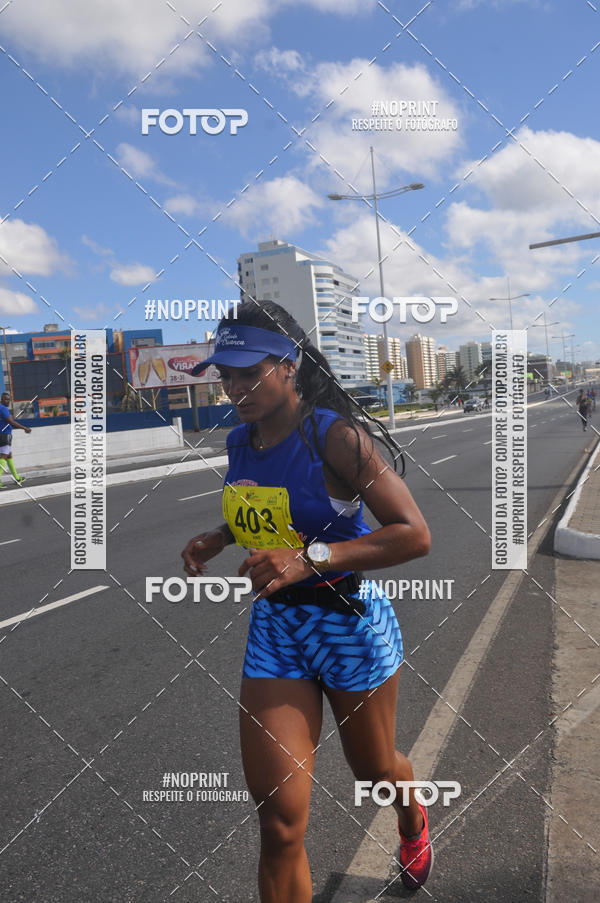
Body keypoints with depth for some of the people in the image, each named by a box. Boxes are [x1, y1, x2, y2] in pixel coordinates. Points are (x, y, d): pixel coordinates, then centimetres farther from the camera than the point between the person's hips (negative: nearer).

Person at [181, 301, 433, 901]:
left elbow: (414, 535, -23)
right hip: (272, 627, 4)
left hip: (350, 625, -3)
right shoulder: (239, 440, 0)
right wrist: (218, 537, -1)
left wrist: (311, 559, -32)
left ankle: (413, 825, 62)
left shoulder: (334, 435, -20)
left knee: (374, 769, 25)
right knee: (278, 822, -1)